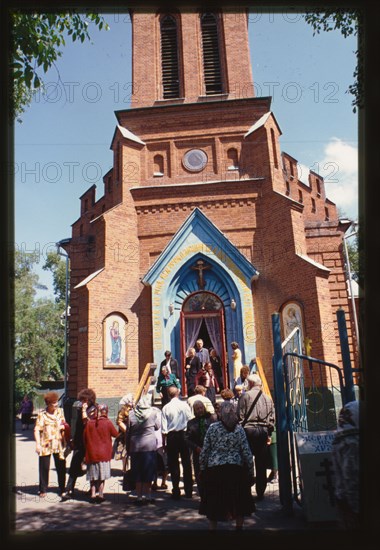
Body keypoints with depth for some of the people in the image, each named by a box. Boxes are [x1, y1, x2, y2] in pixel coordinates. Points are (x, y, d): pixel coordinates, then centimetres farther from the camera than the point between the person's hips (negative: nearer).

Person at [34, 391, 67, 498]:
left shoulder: (60, 411, 7)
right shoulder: (42, 414, -6)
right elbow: (37, 430, -10)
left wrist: (63, 427, 0)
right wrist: (38, 444, -18)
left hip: (59, 444, 3)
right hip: (46, 445, -3)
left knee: (61, 467, 7)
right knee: (44, 468, 4)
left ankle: (62, 488, 22)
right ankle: (43, 490, 20)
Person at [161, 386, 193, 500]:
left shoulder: (166, 408, -7)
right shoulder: (185, 405, -6)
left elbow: (164, 428, -6)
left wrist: (164, 441, 2)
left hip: (171, 436, -1)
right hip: (184, 435, 1)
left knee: (173, 465, 8)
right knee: (186, 463, 11)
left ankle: (176, 492, 11)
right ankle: (188, 491, 16)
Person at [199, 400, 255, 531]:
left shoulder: (213, 427, -5)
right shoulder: (239, 429, -2)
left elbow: (204, 451, -3)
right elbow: (246, 452, -2)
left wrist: (202, 469, 8)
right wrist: (250, 471, 8)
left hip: (214, 470, -1)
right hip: (236, 470, 1)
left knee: (213, 503, 10)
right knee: (238, 503, 18)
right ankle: (239, 526, 27)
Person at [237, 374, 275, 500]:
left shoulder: (245, 396, -3)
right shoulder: (268, 398, 10)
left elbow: (240, 416, -7)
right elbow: (272, 419, 11)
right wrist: (269, 434, 18)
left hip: (248, 430, -3)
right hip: (263, 431, 4)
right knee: (261, 464, 9)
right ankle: (260, 493, 14)